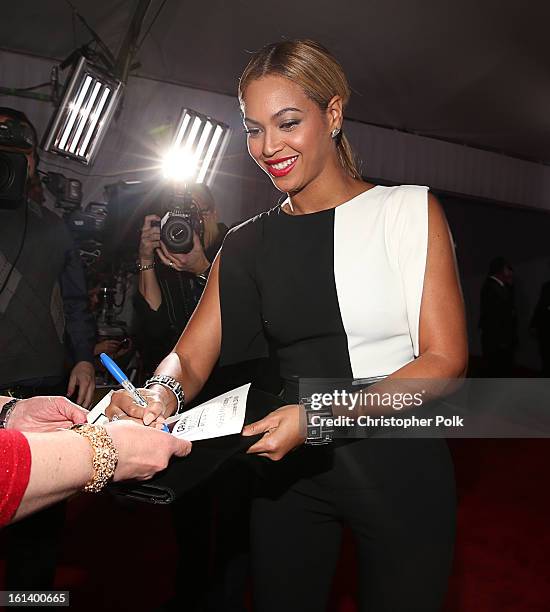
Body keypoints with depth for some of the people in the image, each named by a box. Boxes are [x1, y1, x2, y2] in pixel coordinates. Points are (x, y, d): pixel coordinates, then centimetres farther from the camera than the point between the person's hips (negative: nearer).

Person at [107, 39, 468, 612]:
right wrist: (161, 392, -27)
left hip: (398, 463, -2)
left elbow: (445, 359, -13)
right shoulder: (247, 243, 3)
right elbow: (190, 355, -3)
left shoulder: (409, 210, -7)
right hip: (293, 466, 3)